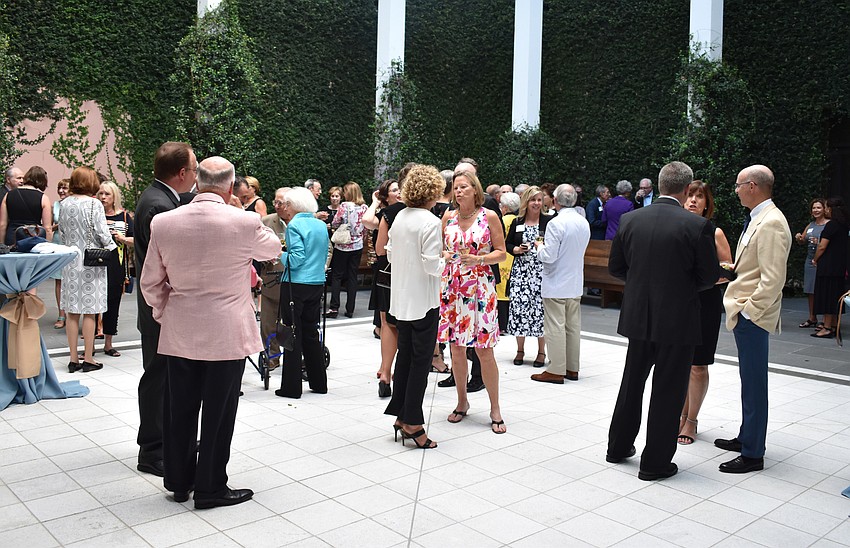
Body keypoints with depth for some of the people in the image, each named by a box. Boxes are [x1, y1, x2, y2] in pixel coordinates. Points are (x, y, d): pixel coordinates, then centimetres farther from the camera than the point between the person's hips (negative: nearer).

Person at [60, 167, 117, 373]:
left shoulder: (65, 204, 4)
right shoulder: (94, 204, -11)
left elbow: (63, 232, 11)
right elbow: (102, 234, -11)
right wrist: (111, 247, 7)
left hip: (70, 261, 5)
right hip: (91, 263, -5)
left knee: (72, 312, 8)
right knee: (89, 312, 1)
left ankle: (73, 359, 13)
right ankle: (88, 358, 7)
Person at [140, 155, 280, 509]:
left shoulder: (164, 223, -4)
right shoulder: (244, 223, -15)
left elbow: (150, 283, 4)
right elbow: (273, 248, 8)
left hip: (179, 334, 4)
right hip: (227, 334, -4)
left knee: (181, 410, 16)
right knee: (218, 413, 7)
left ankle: (179, 482, 30)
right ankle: (210, 488, 18)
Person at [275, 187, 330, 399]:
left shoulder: (295, 225, -11)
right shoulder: (322, 226, 11)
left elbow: (296, 259, -18)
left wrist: (279, 255, -2)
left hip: (295, 284, -7)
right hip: (317, 284, 7)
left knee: (293, 334, 0)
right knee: (311, 333, 15)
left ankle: (291, 387, 5)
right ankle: (319, 382, 21)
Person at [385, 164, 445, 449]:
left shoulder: (400, 217, 5)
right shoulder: (430, 222, -17)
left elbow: (390, 254, 13)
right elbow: (432, 266, -20)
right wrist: (444, 262, -1)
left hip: (401, 298, 7)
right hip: (423, 300, -7)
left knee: (405, 355, 15)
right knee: (421, 360, 1)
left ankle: (401, 415, 22)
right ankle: (412, 422, 6)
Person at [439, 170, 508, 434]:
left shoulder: (489, 216, -2)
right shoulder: (448, 217, 6)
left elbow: (501, 253, -1)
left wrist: (478, 259, -17)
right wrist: (443, 255, -7)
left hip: (480, 287, -3)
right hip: (452, 288, 3)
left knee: (484, 350, -3)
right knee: (456, 349, 8)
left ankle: (495, 409, 9)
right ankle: (462, 402, 25)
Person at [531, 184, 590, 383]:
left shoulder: (556, 223, -19)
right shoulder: (584, 223, 6)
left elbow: (549, 256, -21)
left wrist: (540, 246, 0)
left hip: (556, 284, -7)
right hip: (575, 284, 8)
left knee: (555, 327, -2)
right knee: (573, 326, 13)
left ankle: (556, 371, 3)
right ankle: (572, 368, 21)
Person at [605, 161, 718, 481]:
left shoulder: (630, 220, -3)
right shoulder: (698, 226, -14)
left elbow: (615, 268, 4)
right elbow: (709, 277, -7)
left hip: (638, 317, 4)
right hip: (678, 320, -4)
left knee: (632, 383, 20)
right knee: (668, 391, 8)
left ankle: (619, 446, 34)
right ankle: (655, 463, 17)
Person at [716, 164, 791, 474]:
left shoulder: (771, 223, -18)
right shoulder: (757, 219, 14)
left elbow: (773, 279, -23)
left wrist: (748, 310, -19)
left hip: (752, 316, -10)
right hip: (745, 313, 10)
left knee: (754, 383, -2)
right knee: (749, 380, 19)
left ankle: (753, 454, 7)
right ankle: (746, 438, 33)